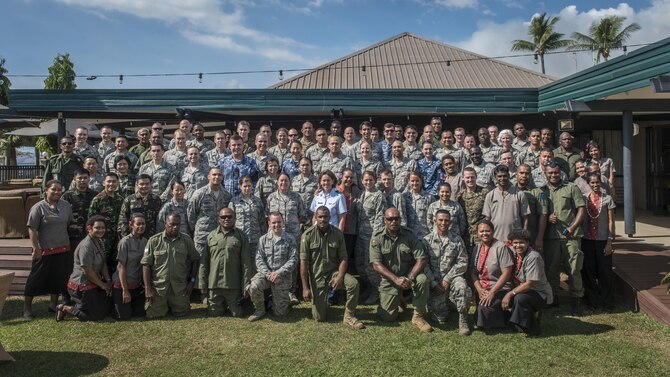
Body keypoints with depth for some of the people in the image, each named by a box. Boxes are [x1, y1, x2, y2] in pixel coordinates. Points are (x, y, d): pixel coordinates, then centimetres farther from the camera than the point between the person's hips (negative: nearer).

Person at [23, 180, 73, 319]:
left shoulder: (66, 206, 6)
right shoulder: (38, 207, -9)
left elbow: (70, 224, 15)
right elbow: (32, 229, -11)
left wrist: (71, 242, 13)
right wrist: (36, 248, -16)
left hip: (63, 250, 5)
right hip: (45, 250, -5)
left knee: (59, 278, 12)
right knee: (36, 278, 5)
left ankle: (54, 305, 27)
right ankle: (27, 307, 19)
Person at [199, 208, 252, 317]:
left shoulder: (241, 237, 1)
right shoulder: (211, 236, 5)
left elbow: (246, 263, -1)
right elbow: (204, 262, 5)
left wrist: (246, 284, -5)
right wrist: (202, 283, 2)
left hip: (234, 285, -1)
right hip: (214, 284, 2)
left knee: (237, 313, 5)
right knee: (213, 313, 9)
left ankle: (233, 304, 37)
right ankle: (222, 305, 39)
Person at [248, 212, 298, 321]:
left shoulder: (290, 239, 0)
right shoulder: (263, 239, 5)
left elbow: (293, 260, -6)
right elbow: (259, 259, -1)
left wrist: (279, 273, -18)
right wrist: (268, 274, -16)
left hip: (283, 276, -1)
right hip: (265, 273, 1)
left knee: (280, 313, -1)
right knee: (253, 287, -32)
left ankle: (283, 299, 36)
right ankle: (260, 310, -2)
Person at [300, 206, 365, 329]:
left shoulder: (338, 234, -3)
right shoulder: (308, 235, -10)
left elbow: (344, 258, -2)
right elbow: (303, 262, -10)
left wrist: (340, 277, -19)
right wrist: (305, 287, -12)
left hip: (334, 271, 2)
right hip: (316, 276, -2)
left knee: (354, 283, -29)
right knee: (319, 318, -3)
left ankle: (349, 316, -8)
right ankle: (321, 301, 33)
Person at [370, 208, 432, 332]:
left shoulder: (409, 236, -5)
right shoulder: (377, 238, -8)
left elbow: (422, 259, -10)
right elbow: (376, 264, -14)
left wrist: (410, 277, -25)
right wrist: (396, 279, -25)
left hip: (408, 276, 1)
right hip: (389, 280, 0)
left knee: (423, 280, -32)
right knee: (388, 317, -9)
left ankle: (418, 316, -11)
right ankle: (397, 299, 26)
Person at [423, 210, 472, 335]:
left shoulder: (457, 241, 5)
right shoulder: (427, 240, 2)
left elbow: (462, 263, -2)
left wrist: (447, 279, -12)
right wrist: (434, 283, -12)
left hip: (452, 277, 1)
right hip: (434, 281, 0)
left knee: (461, 286, -36)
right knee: (440, 318, -12)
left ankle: (462, 320, -17)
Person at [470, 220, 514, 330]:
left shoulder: (501, 247, -10)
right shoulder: (476, 248, 9)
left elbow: (506, 274, -15)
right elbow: (473, 272, 7)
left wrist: (492, 292, -17)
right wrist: (480, 290, -8)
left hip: (500, 289, -6)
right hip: (481, 289, 6)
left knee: (484, 308, -27)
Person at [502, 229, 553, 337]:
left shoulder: (533, 257, -23)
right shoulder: (513, 253, -1)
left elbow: (529, 284, -25)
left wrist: (510, 294, -27)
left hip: (540, 294, -7)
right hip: (521, 290, 8)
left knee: (519, 298, -33)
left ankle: (531, 329, -10)